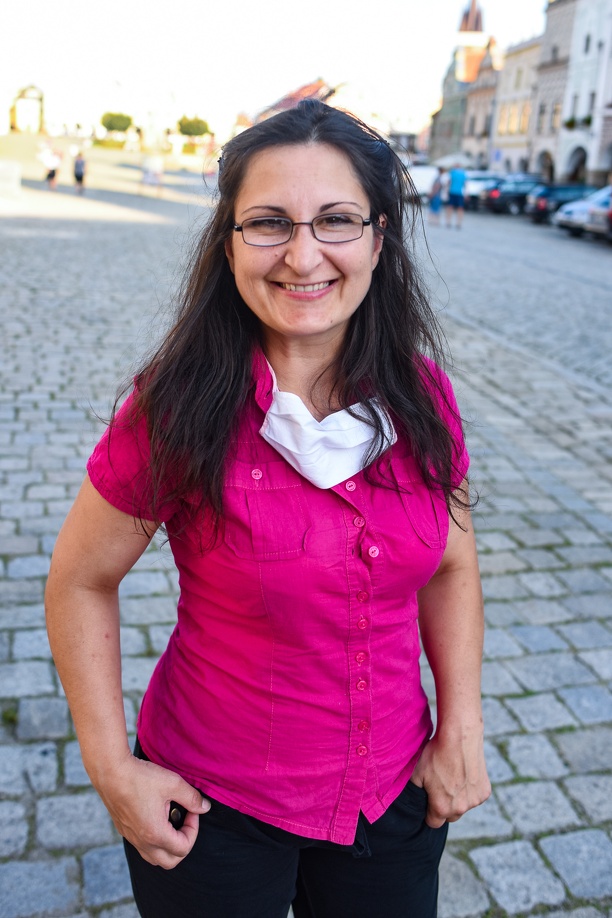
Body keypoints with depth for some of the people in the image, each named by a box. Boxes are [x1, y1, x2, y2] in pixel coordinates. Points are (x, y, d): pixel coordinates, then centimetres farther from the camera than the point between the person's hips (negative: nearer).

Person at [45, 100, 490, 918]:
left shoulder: (422, 397, -10)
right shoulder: (179, 412, -20)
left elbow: (450, 567, 2)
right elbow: (81, 581, -10)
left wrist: (461, 729, -3)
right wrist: (111, 765, -11)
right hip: (210, 805, -3)